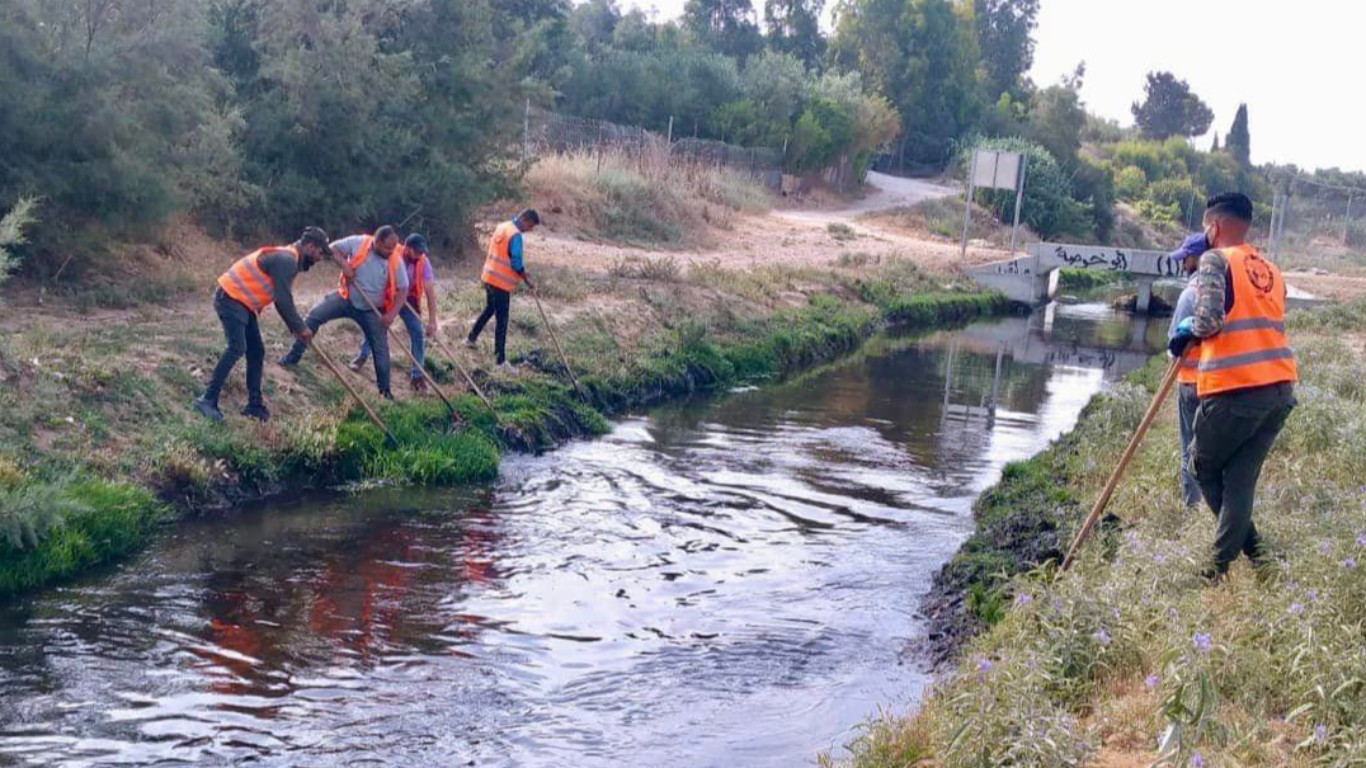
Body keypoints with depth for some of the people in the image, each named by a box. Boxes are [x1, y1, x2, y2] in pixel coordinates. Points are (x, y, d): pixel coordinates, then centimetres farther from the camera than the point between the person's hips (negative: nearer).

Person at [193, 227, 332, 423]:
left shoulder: (288, 259, 15)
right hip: (231, 299, -11)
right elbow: (283, 301, -20)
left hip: (243, 303, 11)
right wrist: (301, 328, -11)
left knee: (256, 352, 10)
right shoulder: (285, 260, -18)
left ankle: (255, 404, 15)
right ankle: (208, 399, -21)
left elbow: (283, 299, 22)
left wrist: (295, 328, 16)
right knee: (237, 348, -22)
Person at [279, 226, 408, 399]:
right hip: (346, 298, 1)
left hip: (372, 310, -1)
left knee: (381, 348, 0)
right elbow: (334, 248, -8)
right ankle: (293, 357, 4)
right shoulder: (358, 243, -19)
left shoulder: (396, 261, -18)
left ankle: (385, 390, 13)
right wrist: (344, 265, -25)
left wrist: (392, 313, -22)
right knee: (314, 316, -9)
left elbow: (403, 289, -12)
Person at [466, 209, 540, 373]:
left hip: (489, 277, 9)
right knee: (502, 320, -4)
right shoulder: (516, 235, -19)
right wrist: (527, 281, -8)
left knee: (489, 309, 29)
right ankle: (501, 361, -2)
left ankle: (471, 339, 44)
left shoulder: (502, 227, 9)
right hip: (502, 282, -9)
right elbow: (517, 263, -20)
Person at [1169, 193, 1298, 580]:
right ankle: (1221, 565, 7)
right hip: (1281, 389, 7)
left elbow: (1209, 320, -15)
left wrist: (1188, 329, 6)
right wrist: (1196, 338, 26)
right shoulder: (1272, 271, 20)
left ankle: (1251, 550, 13)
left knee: (1203, 467, 14)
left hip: (1236, 390, -7)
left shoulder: (1215, 260, -3)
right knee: (1240, 480, 9)